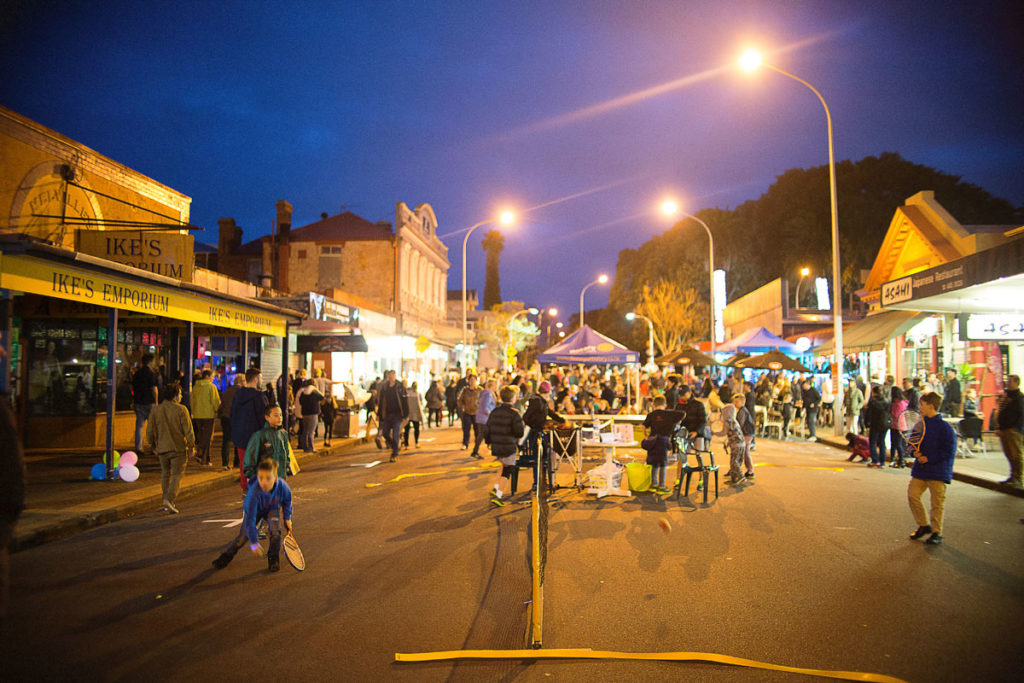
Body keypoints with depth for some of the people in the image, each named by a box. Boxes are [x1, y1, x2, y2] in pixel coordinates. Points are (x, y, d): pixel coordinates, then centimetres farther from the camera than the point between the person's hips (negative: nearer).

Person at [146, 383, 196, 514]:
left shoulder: (155, 411, 3)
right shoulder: (181, 410, -10)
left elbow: (150, 432, 7)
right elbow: (188, 430, -11)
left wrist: (153, 446, 20)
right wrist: (191, 446, -2)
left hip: (162, 449, 4)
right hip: (179, 449, -4)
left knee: (165, 474, 18)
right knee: (177, 475, 1)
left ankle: (166, 500, 21)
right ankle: (169, 499, -14)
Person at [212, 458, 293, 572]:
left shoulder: (282, 486, -34)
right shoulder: (254, 494, -41)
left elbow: (287, 501, -8)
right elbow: (250, 520, -35)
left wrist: (287, 518, 1)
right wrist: (254, 543, -32)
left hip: (272, 509, 2)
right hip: (254, 511, -2)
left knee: (275, 531, -21)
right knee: (243, 536, -4)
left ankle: (273, 560, 2)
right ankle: (227, 555, 27)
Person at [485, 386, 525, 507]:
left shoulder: (494, 411, 4)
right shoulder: (514, 414, -13)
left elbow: (487, 429, 10)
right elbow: (520, 432, -15)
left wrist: (489, 442, 24)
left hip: (495, 447, 6)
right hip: (508, 447, -6)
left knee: (503, 466, 27)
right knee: (507, 471, 4)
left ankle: (495, 488, 22)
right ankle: (497, 496, -1)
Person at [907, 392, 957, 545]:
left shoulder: (944, 427, -12)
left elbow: (950, 451, -13)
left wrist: (929, 458, -16)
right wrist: (915, 452, -2)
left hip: (938, 471, -6)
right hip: (920, 469, 6)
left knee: (937, 501, 2)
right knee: (912, 494, 1)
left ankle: (936, 532, 14)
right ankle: (923, 525, 18)